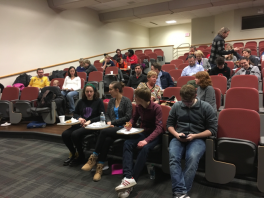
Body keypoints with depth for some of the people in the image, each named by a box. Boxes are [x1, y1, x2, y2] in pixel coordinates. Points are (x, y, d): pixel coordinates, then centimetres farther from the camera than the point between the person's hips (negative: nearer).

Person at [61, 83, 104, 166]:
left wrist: (90, 121, -16)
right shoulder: (81, 101, 15)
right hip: (80, 124, 6)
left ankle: (80, 157, -4)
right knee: (65, 134, -16)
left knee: (75, 134, -28)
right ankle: (73, 153, 9)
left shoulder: (99, 101, 1)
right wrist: (79, 118, -1)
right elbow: (75, 113, 22)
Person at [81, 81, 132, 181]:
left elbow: (127, 117, -9)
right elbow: (107, 114, 19)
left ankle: (94, 157, -22)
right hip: (112, 128, 5)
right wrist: (108, 122, -4)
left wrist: (113, 122, -9)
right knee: (107, 140, -30)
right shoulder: (111, 101, 17)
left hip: (122, 128, -5)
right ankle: (100, 167, -28)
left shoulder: (126, 101, -2)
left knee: (104, 132, -31)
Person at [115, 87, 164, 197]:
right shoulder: (138, 106, 0)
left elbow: (159, 128, -22)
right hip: (143, 132, 5)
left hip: (155, 134, -5)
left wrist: (147, 140, -36)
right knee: (127, 144, -24)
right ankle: (127, 177, -36)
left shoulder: (156, 108, -17)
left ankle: (133, 179, -30)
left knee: (144, 148, -36)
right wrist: (130, 124, -8)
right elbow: (134, 118, 17)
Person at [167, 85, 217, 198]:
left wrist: (195, 136, -13)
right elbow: (169, 124, 16)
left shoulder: (206, 107, 3)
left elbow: (213, 130, 1)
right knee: (173, 157, -31)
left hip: (197, 139, -2)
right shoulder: (176, 106, 11)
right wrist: (176, 134, -5)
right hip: (178, 138, 2)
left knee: (192, 157, -35)